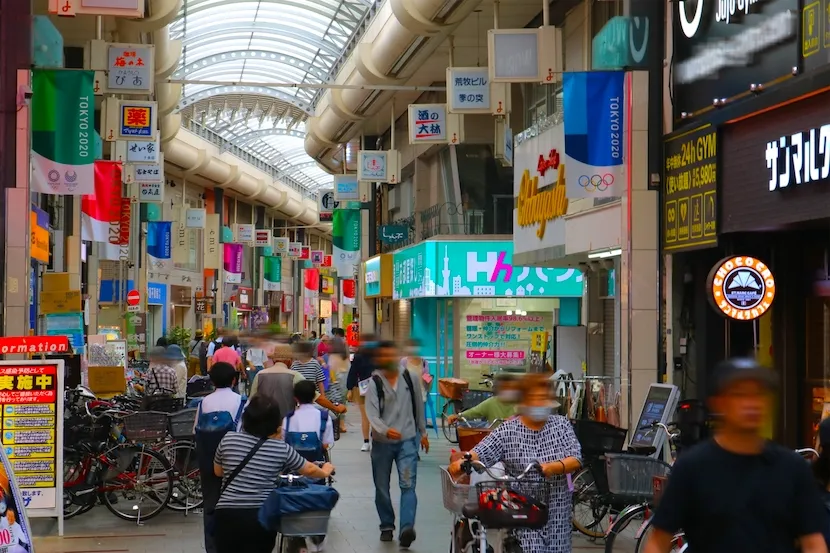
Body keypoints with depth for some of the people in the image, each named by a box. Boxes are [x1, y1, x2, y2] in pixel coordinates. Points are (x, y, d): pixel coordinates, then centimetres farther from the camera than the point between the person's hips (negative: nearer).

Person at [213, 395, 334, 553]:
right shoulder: (282, 449, 0)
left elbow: (218, 472, 19)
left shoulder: (228, 439, 2)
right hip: (263, 517, 0)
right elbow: (309, 470, 17)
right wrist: (325, 472, 38)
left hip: (228, 514, 0)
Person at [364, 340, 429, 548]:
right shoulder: (374, 383, -7)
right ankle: (387, 526, 29)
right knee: (382, 488, 11)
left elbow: (418, 407, 14)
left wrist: (423, 433, 19)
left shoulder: (410, 379, 1)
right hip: (382, 442, 0)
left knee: (408, 485, -14)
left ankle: (406, 529, -24)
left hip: (407, 440, 0)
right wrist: (384, 430, -35)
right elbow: (371, 414, -17)